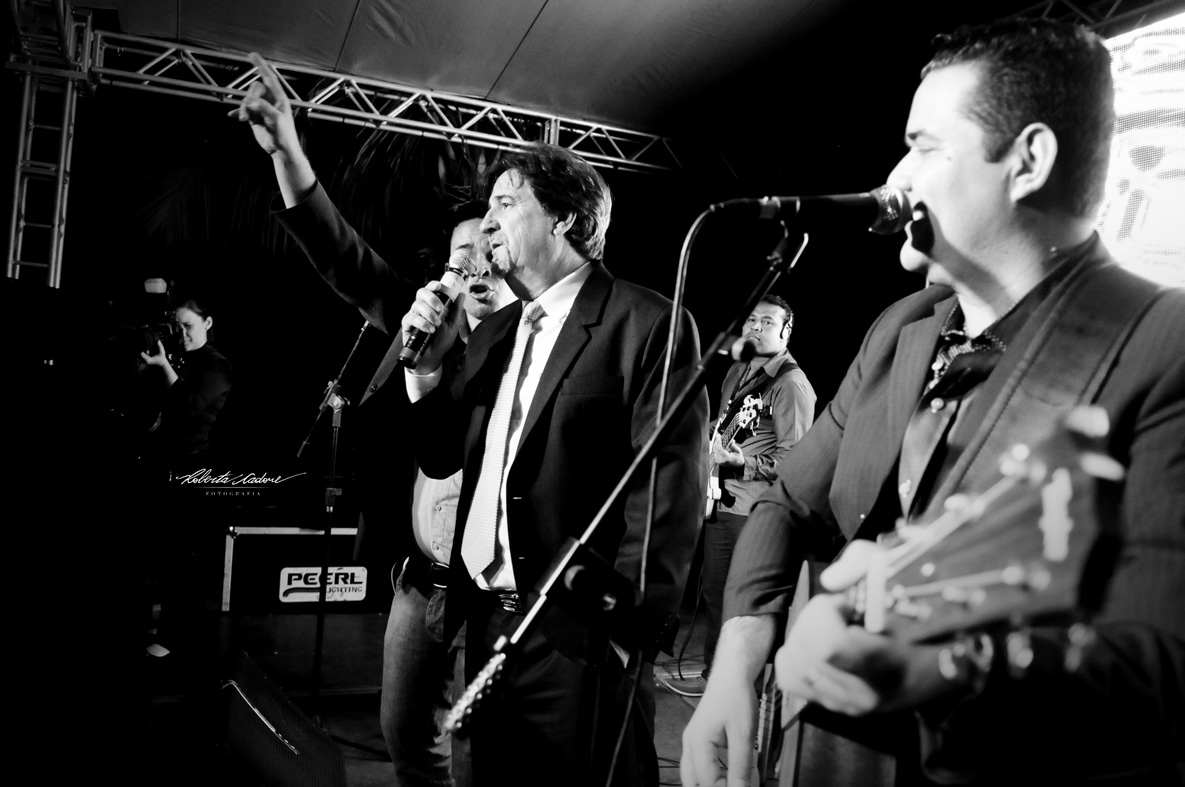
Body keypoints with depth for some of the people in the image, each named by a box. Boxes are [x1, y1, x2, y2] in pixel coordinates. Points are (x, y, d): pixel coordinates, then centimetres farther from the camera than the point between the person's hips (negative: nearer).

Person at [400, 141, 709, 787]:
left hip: (580, 639, -7)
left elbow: (668, 490, -15)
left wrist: (627, 629, -18)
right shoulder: (494, 331, 12)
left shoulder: (648, 324, -11)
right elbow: (443, 458, 14)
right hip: (487, 622, 7)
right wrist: (426, 363, 0)